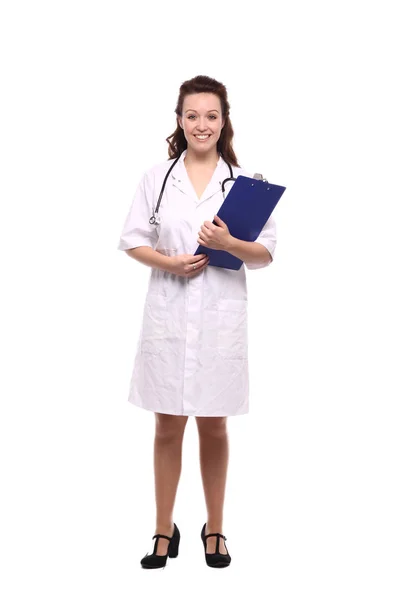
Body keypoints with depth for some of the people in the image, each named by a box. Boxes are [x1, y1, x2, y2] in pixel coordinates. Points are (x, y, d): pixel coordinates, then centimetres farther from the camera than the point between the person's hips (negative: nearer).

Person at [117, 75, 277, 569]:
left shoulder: (244, 180, 2)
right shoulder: (157, 177, 5)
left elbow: (266, 254, 1)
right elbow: (133, 240, 5)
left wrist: (229, 244, -19)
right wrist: (168, 262, -13)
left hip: (220, 315, 0)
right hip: (168, 313, 1)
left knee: (214, 426, 11)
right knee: (168, 426, 8)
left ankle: (215, 529, 27)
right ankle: (164, 531, 22)